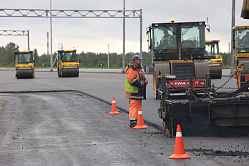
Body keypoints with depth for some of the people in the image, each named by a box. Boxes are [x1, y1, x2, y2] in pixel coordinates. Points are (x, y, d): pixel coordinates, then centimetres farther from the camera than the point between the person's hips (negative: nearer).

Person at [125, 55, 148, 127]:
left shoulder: (139, 69, 18)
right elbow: (132, 81, -24)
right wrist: (141, 83, -18)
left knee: (137, 106, 13)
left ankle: (135, 120, 19)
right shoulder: (131, 70, -15)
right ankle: (132, 121, -15)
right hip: (133, 92, -10)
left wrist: (145, 81, 3)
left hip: (138, 91, 10)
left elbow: (142, 78, 26)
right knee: (133, 106, -13)